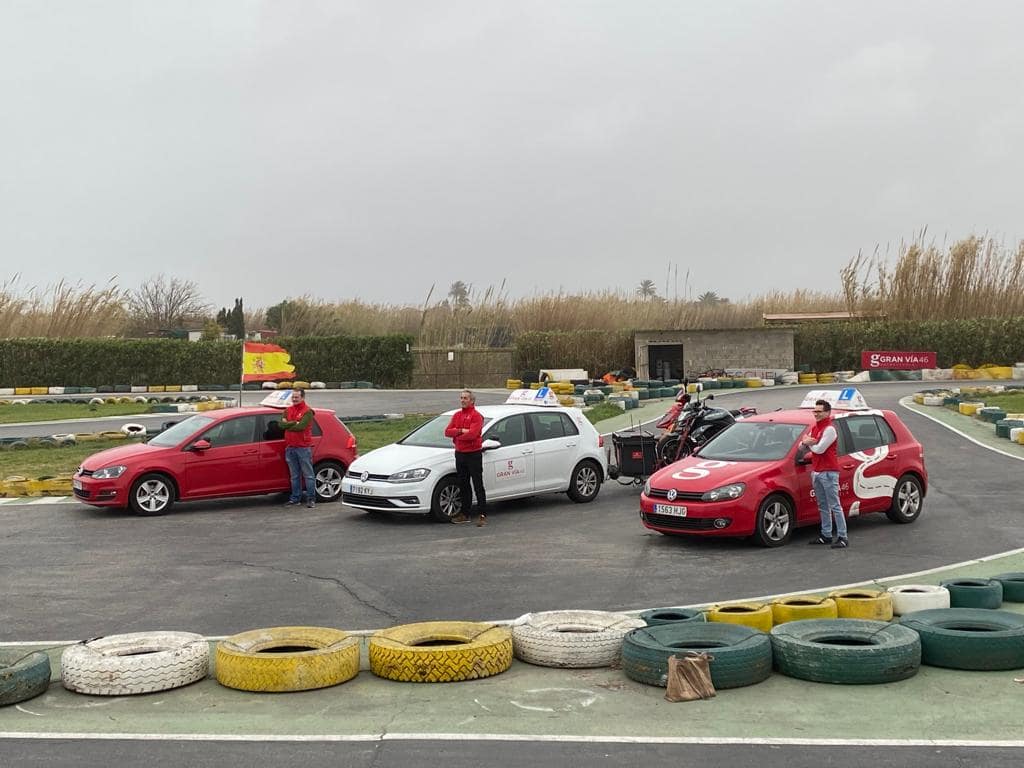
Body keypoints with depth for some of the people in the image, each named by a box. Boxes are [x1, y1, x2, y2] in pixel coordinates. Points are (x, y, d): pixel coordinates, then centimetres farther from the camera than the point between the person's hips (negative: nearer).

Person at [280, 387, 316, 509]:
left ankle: (311, 499, 4)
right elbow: (282, 424, -1)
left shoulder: (307, 411, -6)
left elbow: (301, 426, -19)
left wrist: (287, 425, -6)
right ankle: (295, 499, 17)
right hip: (290, 447, 6)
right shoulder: (288, 410, 13)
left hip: (303, 447, -6)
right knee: (294, 476, 12)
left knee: (308, 474, 0)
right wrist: (294, 423, -13)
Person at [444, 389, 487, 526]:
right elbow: (447, 432, 3)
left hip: (474, 454, -7)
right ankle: (464, 514, 22)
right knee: (463, 485, 14)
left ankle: (482, 515, -5)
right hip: (460, 454, 7)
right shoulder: (456, 415, 12)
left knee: (478, 486, -5)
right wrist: (461, 430, -13)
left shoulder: (476, 415, -10)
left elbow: (472, 434, -22)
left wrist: (457, 436, -9)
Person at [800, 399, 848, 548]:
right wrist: (807, 442, -8)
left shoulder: (829, 429, -12)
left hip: (828, 472, -9)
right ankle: (826, 535, 19)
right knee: (823, 506, 13)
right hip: (815, 471, 9)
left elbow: (819, 449, -18)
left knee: (835, 506, -7)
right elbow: (802, 445, 15)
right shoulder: (815, 428, 15)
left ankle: (842, 537, -6)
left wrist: (809, 443, 2)